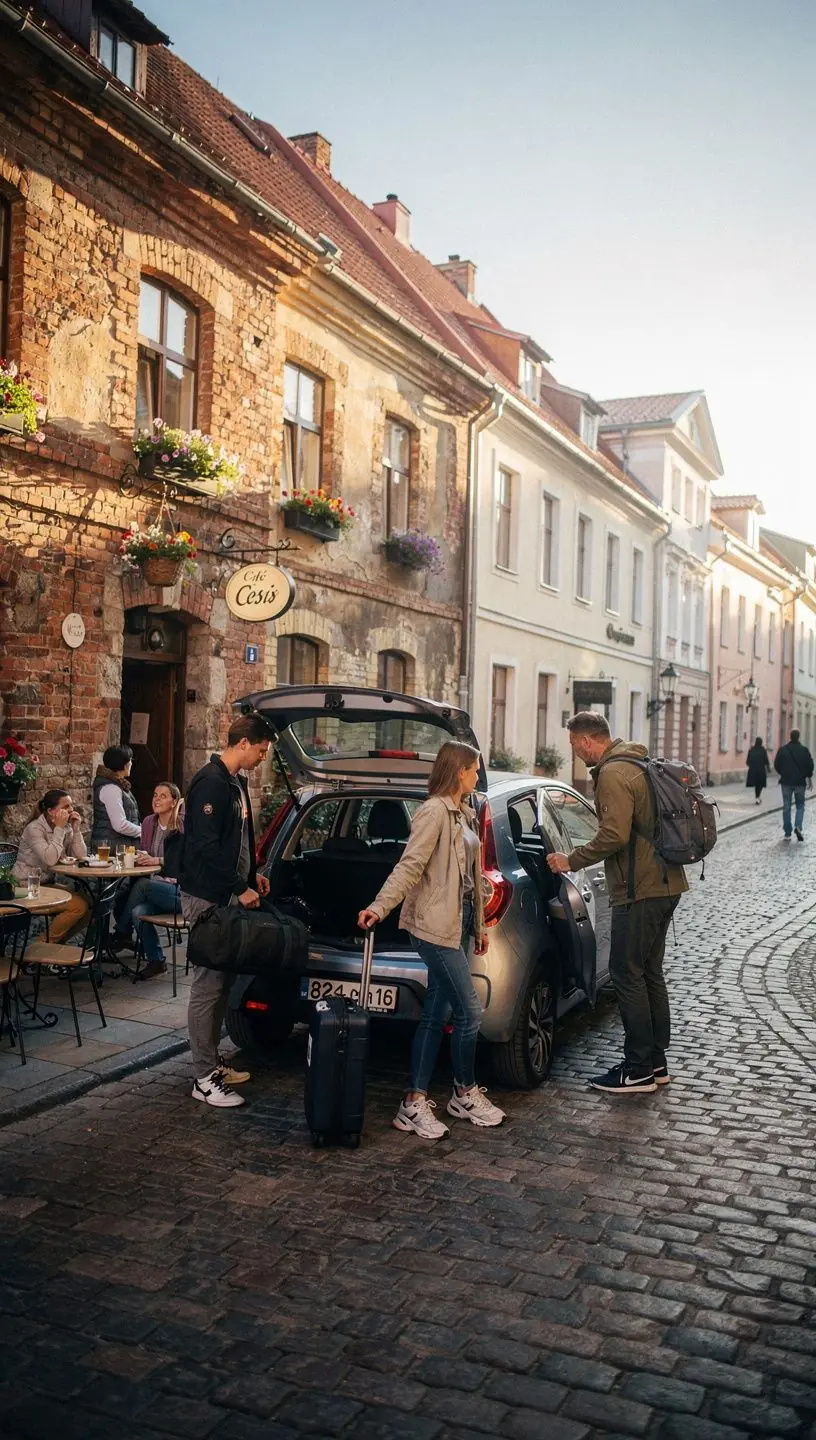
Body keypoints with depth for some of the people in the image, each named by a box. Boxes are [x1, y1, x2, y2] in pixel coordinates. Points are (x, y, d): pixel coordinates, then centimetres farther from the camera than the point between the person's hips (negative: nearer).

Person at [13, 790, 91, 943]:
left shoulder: (66, 827, 4)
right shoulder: (34, 828, -17)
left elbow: (81, 856, -4)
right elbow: (50, 860, -30)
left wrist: (76, 828, -11)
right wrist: (59, 828, -25)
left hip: (50, 883, 8)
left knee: (90, 905, -5)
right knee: (78, 906, -22)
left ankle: (58, 942, 10)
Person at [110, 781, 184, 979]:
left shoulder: (183, 825, -8)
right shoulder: (148, 822, 11)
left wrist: (156, 860, -24)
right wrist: (140, 858, -4)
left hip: (179, 890, -5)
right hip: (154, 886, 5)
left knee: (142, 885, -28)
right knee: (138, 912, -25)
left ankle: (122, 934, -6)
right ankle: (156, 962, -8)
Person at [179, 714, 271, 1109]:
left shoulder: (236, 782, 13)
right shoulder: (210, 782, -18)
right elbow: (205, 845, -23)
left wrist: (252, 874, 15)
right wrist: (241, 888, -19)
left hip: (228, 895, 10)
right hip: (207, 898, -10)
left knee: (221, 982, 15)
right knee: (208, 986, -4)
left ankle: (212, 1064, 26)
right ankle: (204, 1080, 3)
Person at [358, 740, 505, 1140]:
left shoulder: (464, 815, 16)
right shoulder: (435, 812, -12)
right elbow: (410, 865, -21)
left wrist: (478, 925, 21)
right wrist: (379, 906, -33)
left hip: (458, 924, 9)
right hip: (436, 925, -9)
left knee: (437, 1015, 9)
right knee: (469, 1012, -3)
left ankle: (415, 1102, 14)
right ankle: (465, 1095, 17)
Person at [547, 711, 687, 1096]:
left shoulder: (613, 774, -15)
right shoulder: (639, 765, 16)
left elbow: (614, 835, -24)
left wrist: (571, 861, -13)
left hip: (640, 891, -10)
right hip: (665, 884, 10)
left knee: (627, 974, -3)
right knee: (649, 972, 16)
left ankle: (639, 1071, 2)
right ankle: (656, 1062, 24)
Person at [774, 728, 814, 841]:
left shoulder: (782, 749, -4)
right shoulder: (804, 750, -6)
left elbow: (776, 765, 0)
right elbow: (810, 765, -3)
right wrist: (808, 777, 13)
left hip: (786, 782, 1)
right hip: (800, 782, -1)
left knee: (786, 807, 7)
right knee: (800, 805, 12)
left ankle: (787, 833, 7)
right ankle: (798, 826, -12)